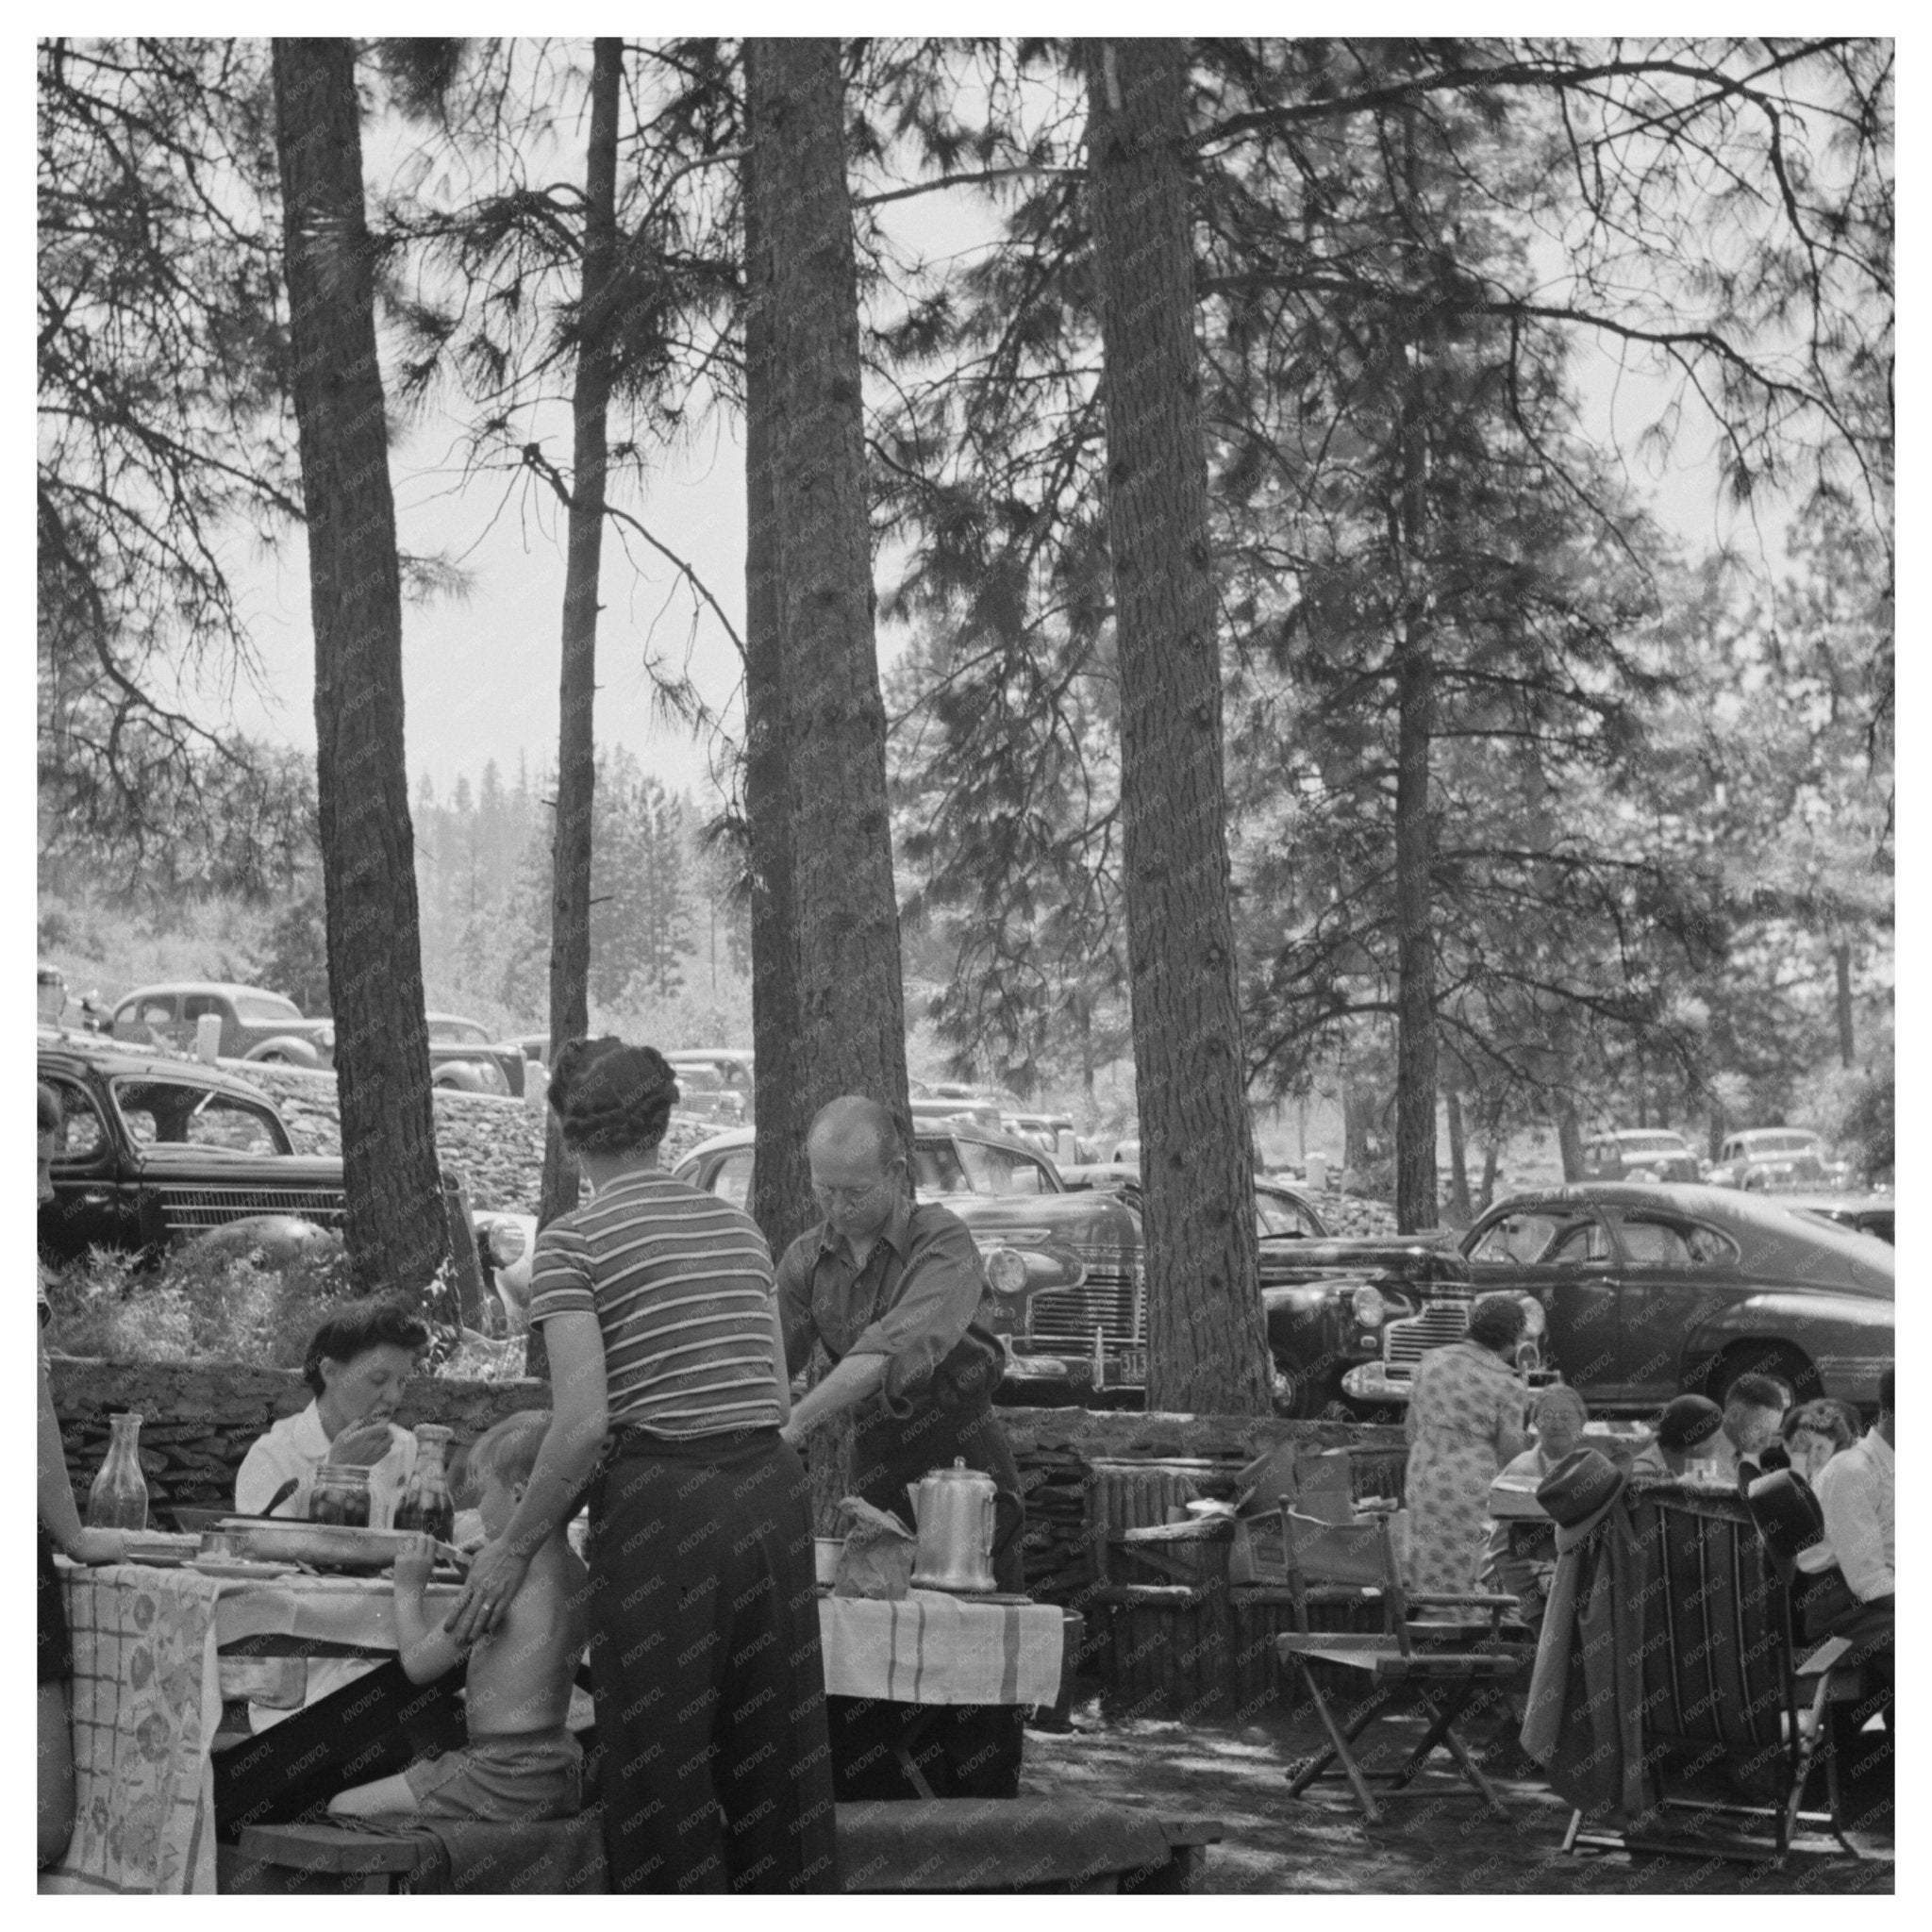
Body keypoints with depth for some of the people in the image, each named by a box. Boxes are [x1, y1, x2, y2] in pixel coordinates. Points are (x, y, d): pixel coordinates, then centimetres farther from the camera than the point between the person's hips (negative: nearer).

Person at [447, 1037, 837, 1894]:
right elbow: (776, 1394, 13)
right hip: (773, 1490, 5)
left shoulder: (574, 1241, -4)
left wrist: (514, 1547, -4)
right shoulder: (738, 1225, 13)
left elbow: (583, 1420, -13)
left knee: (664, 1770, 4)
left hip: (663, 1504, -5)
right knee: (779, 1759, 13)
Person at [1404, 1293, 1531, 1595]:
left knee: (1425, 1572, 11)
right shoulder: (1507, 1383, -7)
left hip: (1424, 1477, 5)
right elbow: (1509, 1449, -7)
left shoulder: (1432, 1361, 7)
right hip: (1474, 1481, -5)